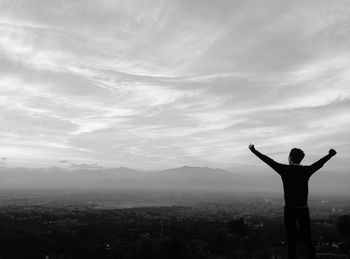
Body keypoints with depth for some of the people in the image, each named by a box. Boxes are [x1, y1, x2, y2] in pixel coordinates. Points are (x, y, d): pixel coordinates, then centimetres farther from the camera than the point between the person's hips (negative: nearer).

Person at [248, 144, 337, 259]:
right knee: (307, 239, 14)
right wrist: (330, 154, 31)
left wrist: (254, 151, 3)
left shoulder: (285, 170, -9)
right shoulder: (306, 170, -3)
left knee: (291, 240, 6)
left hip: (289, 209, -2)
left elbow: (268, 160, -5)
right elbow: (320, 162, 13)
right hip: (303, 209, 2)